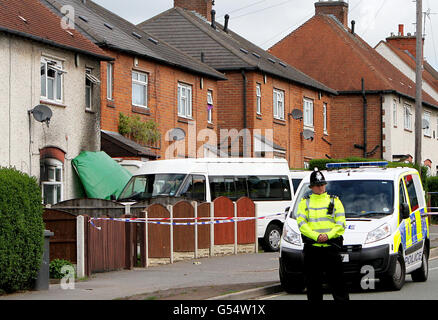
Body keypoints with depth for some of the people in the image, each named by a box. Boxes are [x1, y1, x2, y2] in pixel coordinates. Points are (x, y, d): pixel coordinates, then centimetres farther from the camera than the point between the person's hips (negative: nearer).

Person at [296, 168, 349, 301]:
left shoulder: (334, 201, 12)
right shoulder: (304, 203, 12)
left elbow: (341, 224, 3)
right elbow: (301, 223, -2)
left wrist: (328, 235, -15)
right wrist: (316, 236, -17)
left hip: (331, 246, -1)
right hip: (312, 248, 1)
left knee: (337, 282, -3)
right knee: (313, 284, 3)